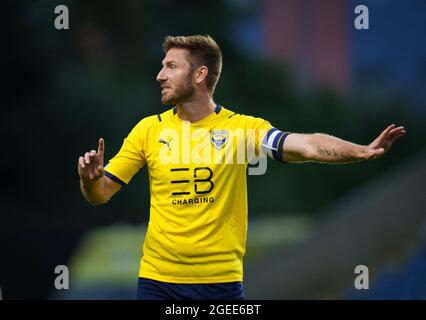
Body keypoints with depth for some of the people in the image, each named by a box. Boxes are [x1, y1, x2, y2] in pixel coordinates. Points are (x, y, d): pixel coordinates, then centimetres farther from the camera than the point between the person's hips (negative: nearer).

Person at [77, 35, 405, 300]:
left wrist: (362, 151, -32)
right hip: (157, 277, 2)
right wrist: (90, 178, -16)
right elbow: (100, 194, 8)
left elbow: (306, 146, -17)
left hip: (221, 279, -2)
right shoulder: (149, 129, 4)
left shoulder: (241, 128, -3)